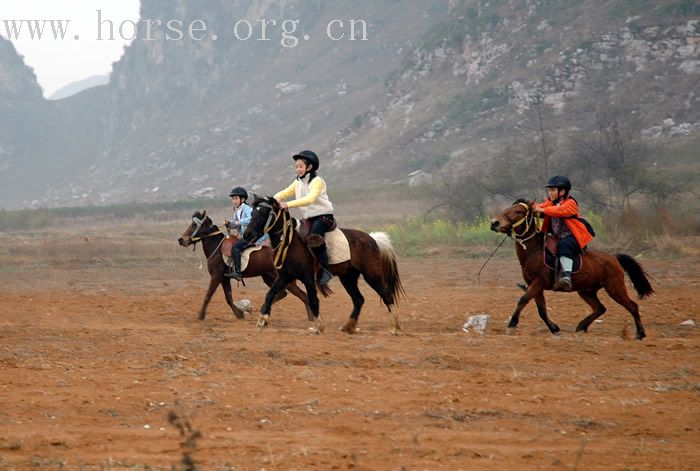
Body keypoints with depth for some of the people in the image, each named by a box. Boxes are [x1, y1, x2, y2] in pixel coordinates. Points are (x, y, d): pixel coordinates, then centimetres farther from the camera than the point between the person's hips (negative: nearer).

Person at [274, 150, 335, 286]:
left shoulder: (317, 181, -12)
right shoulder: (298, 182, 13)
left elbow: (310, 199, -26)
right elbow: (285, 193, 6)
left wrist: (288, 204, -34)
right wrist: (276, 199, -19)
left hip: (323, 215, -9)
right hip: (309, 218, 9)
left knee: (314, 237, -32)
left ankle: (325, 271, -29)